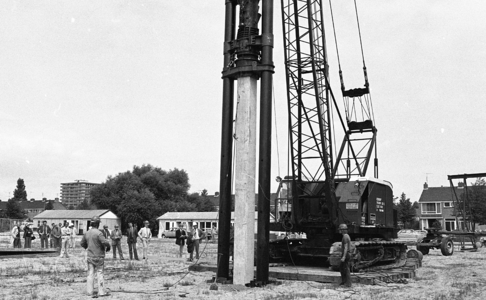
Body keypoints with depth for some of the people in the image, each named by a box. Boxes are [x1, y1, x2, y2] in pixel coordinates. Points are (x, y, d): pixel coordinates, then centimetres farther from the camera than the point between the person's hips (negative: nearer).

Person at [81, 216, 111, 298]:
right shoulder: (98, 233, -17)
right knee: (100, 273, 3)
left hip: (89, 256, 6)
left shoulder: (87, 233, 4)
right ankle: (101, 292, 8)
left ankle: (90, 292, 11)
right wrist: (108, 247, -4)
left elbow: (82, 243, 15)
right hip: (98, 257, -6)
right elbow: (105, 242, -24)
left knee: (90, 274, 9)